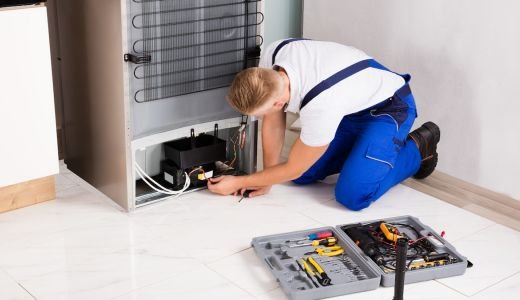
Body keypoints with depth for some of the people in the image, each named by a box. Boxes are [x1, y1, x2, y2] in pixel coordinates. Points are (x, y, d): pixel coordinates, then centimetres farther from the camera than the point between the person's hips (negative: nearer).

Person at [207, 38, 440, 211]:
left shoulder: (319, 107, -41)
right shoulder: (272, 57, -23)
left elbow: (293, 169, -23)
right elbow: (273, 123, -7)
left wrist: (239, 183, -13)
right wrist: (266, 181, -4)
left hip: (388, 108, -7)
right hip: (352, 106, 7)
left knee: (353, 196, -21)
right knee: (302, 176, 1)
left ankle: (416, 150, 2)